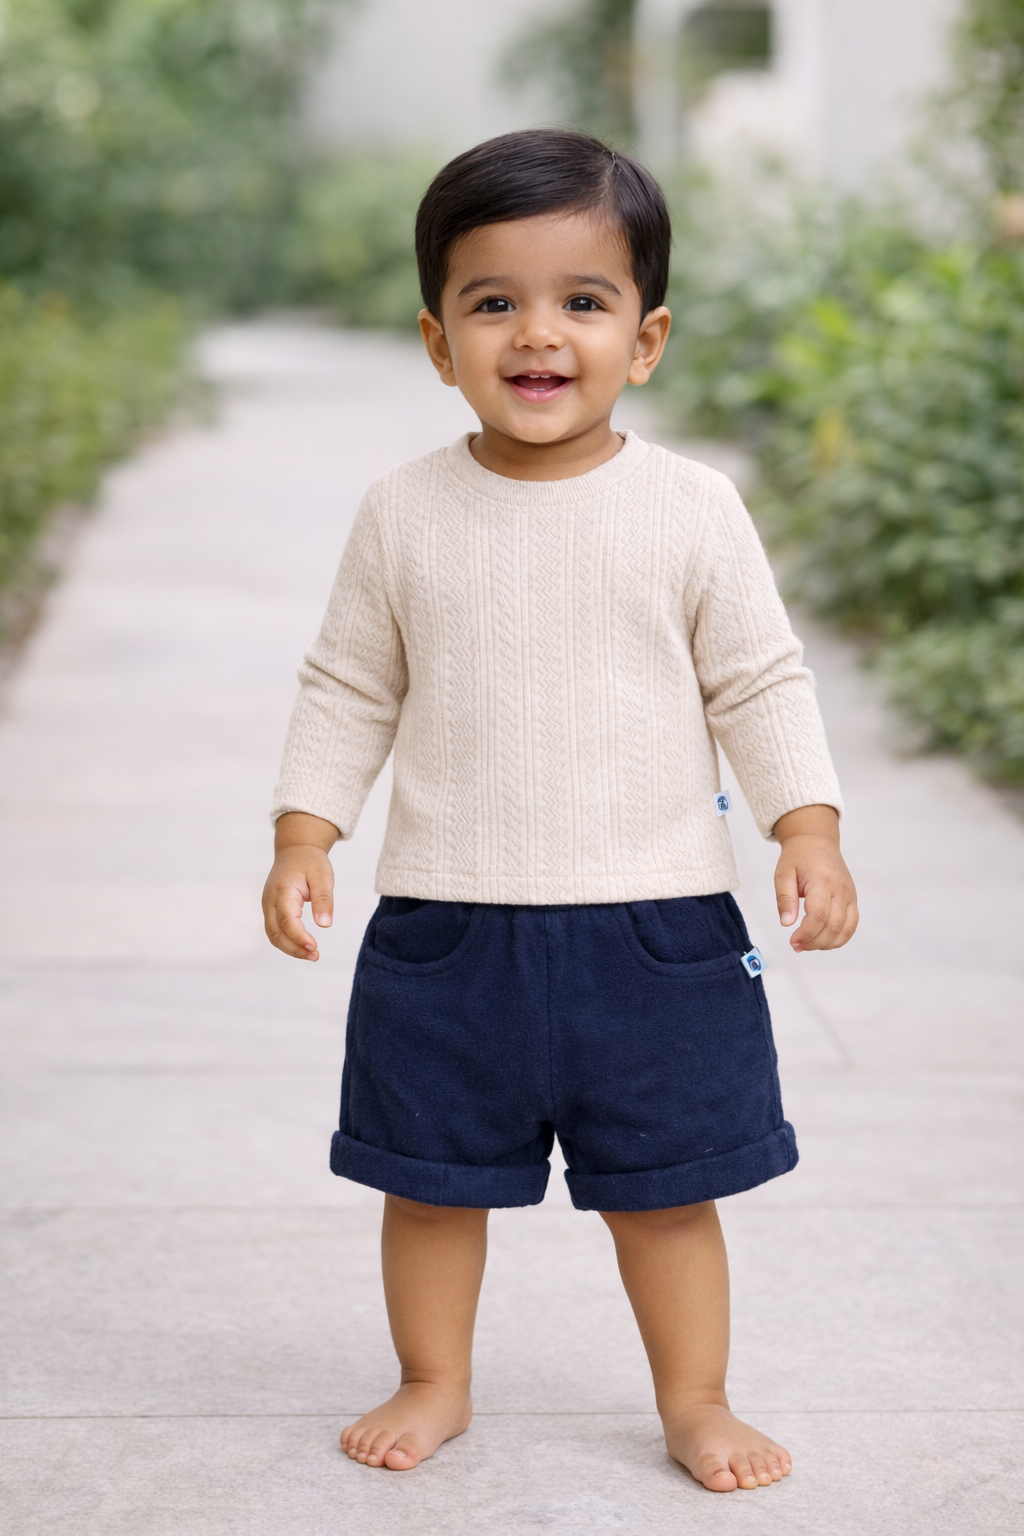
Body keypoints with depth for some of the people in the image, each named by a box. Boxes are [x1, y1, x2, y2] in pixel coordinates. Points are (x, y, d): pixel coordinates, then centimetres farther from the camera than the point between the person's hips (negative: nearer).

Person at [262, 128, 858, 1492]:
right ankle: (435, 1382, 34)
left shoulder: (693, 511, -5)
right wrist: (303, 840, -1)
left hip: (656, 925, -1)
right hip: (447, 923, 1)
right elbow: (348, 693, 6)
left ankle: (696, 1398, 28)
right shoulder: (404, 515, -2)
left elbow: (761, 687, 1)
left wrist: (811, 836, -9)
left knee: (665, 1184, 9)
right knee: (431, 1174, 13)